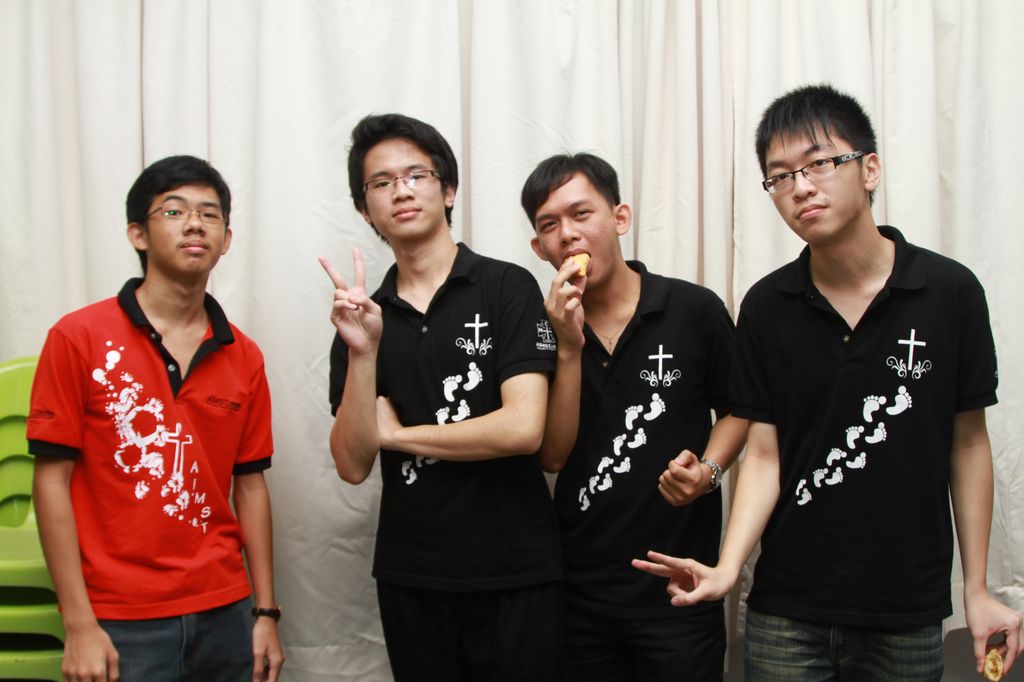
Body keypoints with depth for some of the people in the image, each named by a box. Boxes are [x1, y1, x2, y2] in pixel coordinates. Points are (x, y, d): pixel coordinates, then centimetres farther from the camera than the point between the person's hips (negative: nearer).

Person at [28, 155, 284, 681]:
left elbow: (250, 484, 8)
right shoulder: (78, 338, -6)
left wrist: (266, 613, 7)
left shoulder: (243, 357, 5)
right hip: (121, 623, -3)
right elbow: (52, 480, -7)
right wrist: (79, 625, -10)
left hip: (225, 613, 4)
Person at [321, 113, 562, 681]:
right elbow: (353, 465, -3)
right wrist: (362, 352, -17)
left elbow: (523, 428, -17)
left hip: (514, 575, -3)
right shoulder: (360, 316, 5)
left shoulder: (507, 287, -6)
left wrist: (394, 433, -7)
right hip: (409, 576, 3)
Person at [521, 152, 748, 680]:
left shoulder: (695, 310, -8)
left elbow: (736, 410, 7)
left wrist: (708, 471, -13)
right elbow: (553, 455, -7)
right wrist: (569, 347, -16)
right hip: (579, 591, 2)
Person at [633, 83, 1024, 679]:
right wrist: (727, 568, -17)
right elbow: (764, 455, -2)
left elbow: (968, 444, 1)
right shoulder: (765, 307, -4)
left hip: (908, 615, 0)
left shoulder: (950, 292, -7)